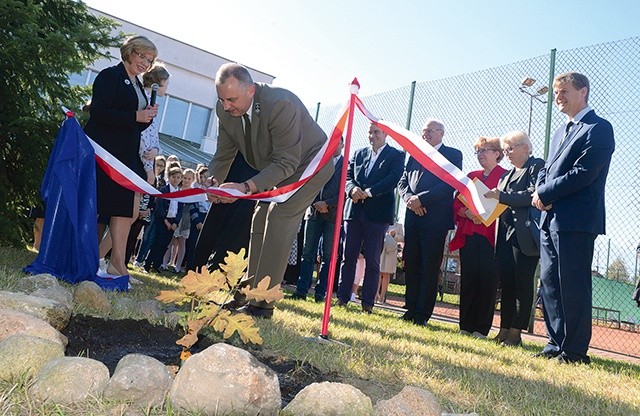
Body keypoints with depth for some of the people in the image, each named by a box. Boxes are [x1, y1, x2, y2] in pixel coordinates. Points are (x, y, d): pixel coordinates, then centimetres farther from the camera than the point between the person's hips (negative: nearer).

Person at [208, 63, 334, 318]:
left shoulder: (281, 104, -36)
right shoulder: (225, 110, -13)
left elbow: (287, 163, -35)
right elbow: (224, 154, -3)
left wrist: (246, 187, -45)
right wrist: (213, 181, -24)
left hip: (307, 165, -8)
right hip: (275, 169, 8)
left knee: (277, 225, -18)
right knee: (260, 224, 7)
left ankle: (263, 303, -11)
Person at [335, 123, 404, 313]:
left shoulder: (396, 155, 5)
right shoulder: (359, 153, 18)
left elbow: (393, 179, -9)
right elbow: (348, 176, 10)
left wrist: (368, 192, -18)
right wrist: (353, 189, -12)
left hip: (378, 213, -4)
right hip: (354, 211, 4)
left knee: (372, 260, 0)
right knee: (348, 257, 5)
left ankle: (368, 303, 6)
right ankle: (342, 298, 11)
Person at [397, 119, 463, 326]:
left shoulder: (453, 155, 3)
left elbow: (449, 185, -9)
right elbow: (403, 182, 14)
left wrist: (421, 199, -15)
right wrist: (409, 198, -7)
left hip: (436, 219, -5)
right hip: (413, 216, 5)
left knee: (430, 268, -2)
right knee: (411, 266, 7)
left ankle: (422, 315, 3)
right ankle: (411, 310, 15)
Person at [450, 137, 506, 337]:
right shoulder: (471, 176, 20)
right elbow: (457, 202, 14)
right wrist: (468, 213, -6)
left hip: (491, 235, -4)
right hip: (469, 234, 4)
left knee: (487, 279, -5)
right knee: (468, 278, 4)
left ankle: (481, 328, 2)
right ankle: (466, 326, 10)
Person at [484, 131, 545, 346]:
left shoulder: (537, 166, 0)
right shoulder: (507, 175, 23)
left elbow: (533, 195, -15)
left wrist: (502, 196, -19)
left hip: (525, 235, -7)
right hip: (506, 234, 7)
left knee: (522, 283, -3)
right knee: (506, 283, 7)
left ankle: (516, 333, 1)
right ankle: (504, 330, 12)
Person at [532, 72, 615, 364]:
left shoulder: (599, 128, -5)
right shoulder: (561, 131, 23)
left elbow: (583, 173, -16)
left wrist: (545, 193, -10)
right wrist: (540, 192, 0)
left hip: (576, 220, -8)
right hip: (550, 219, 9)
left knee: (573, 286, -4)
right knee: (549, 283, 10)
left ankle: (574, 352, 6)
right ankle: (556, 345, 19)